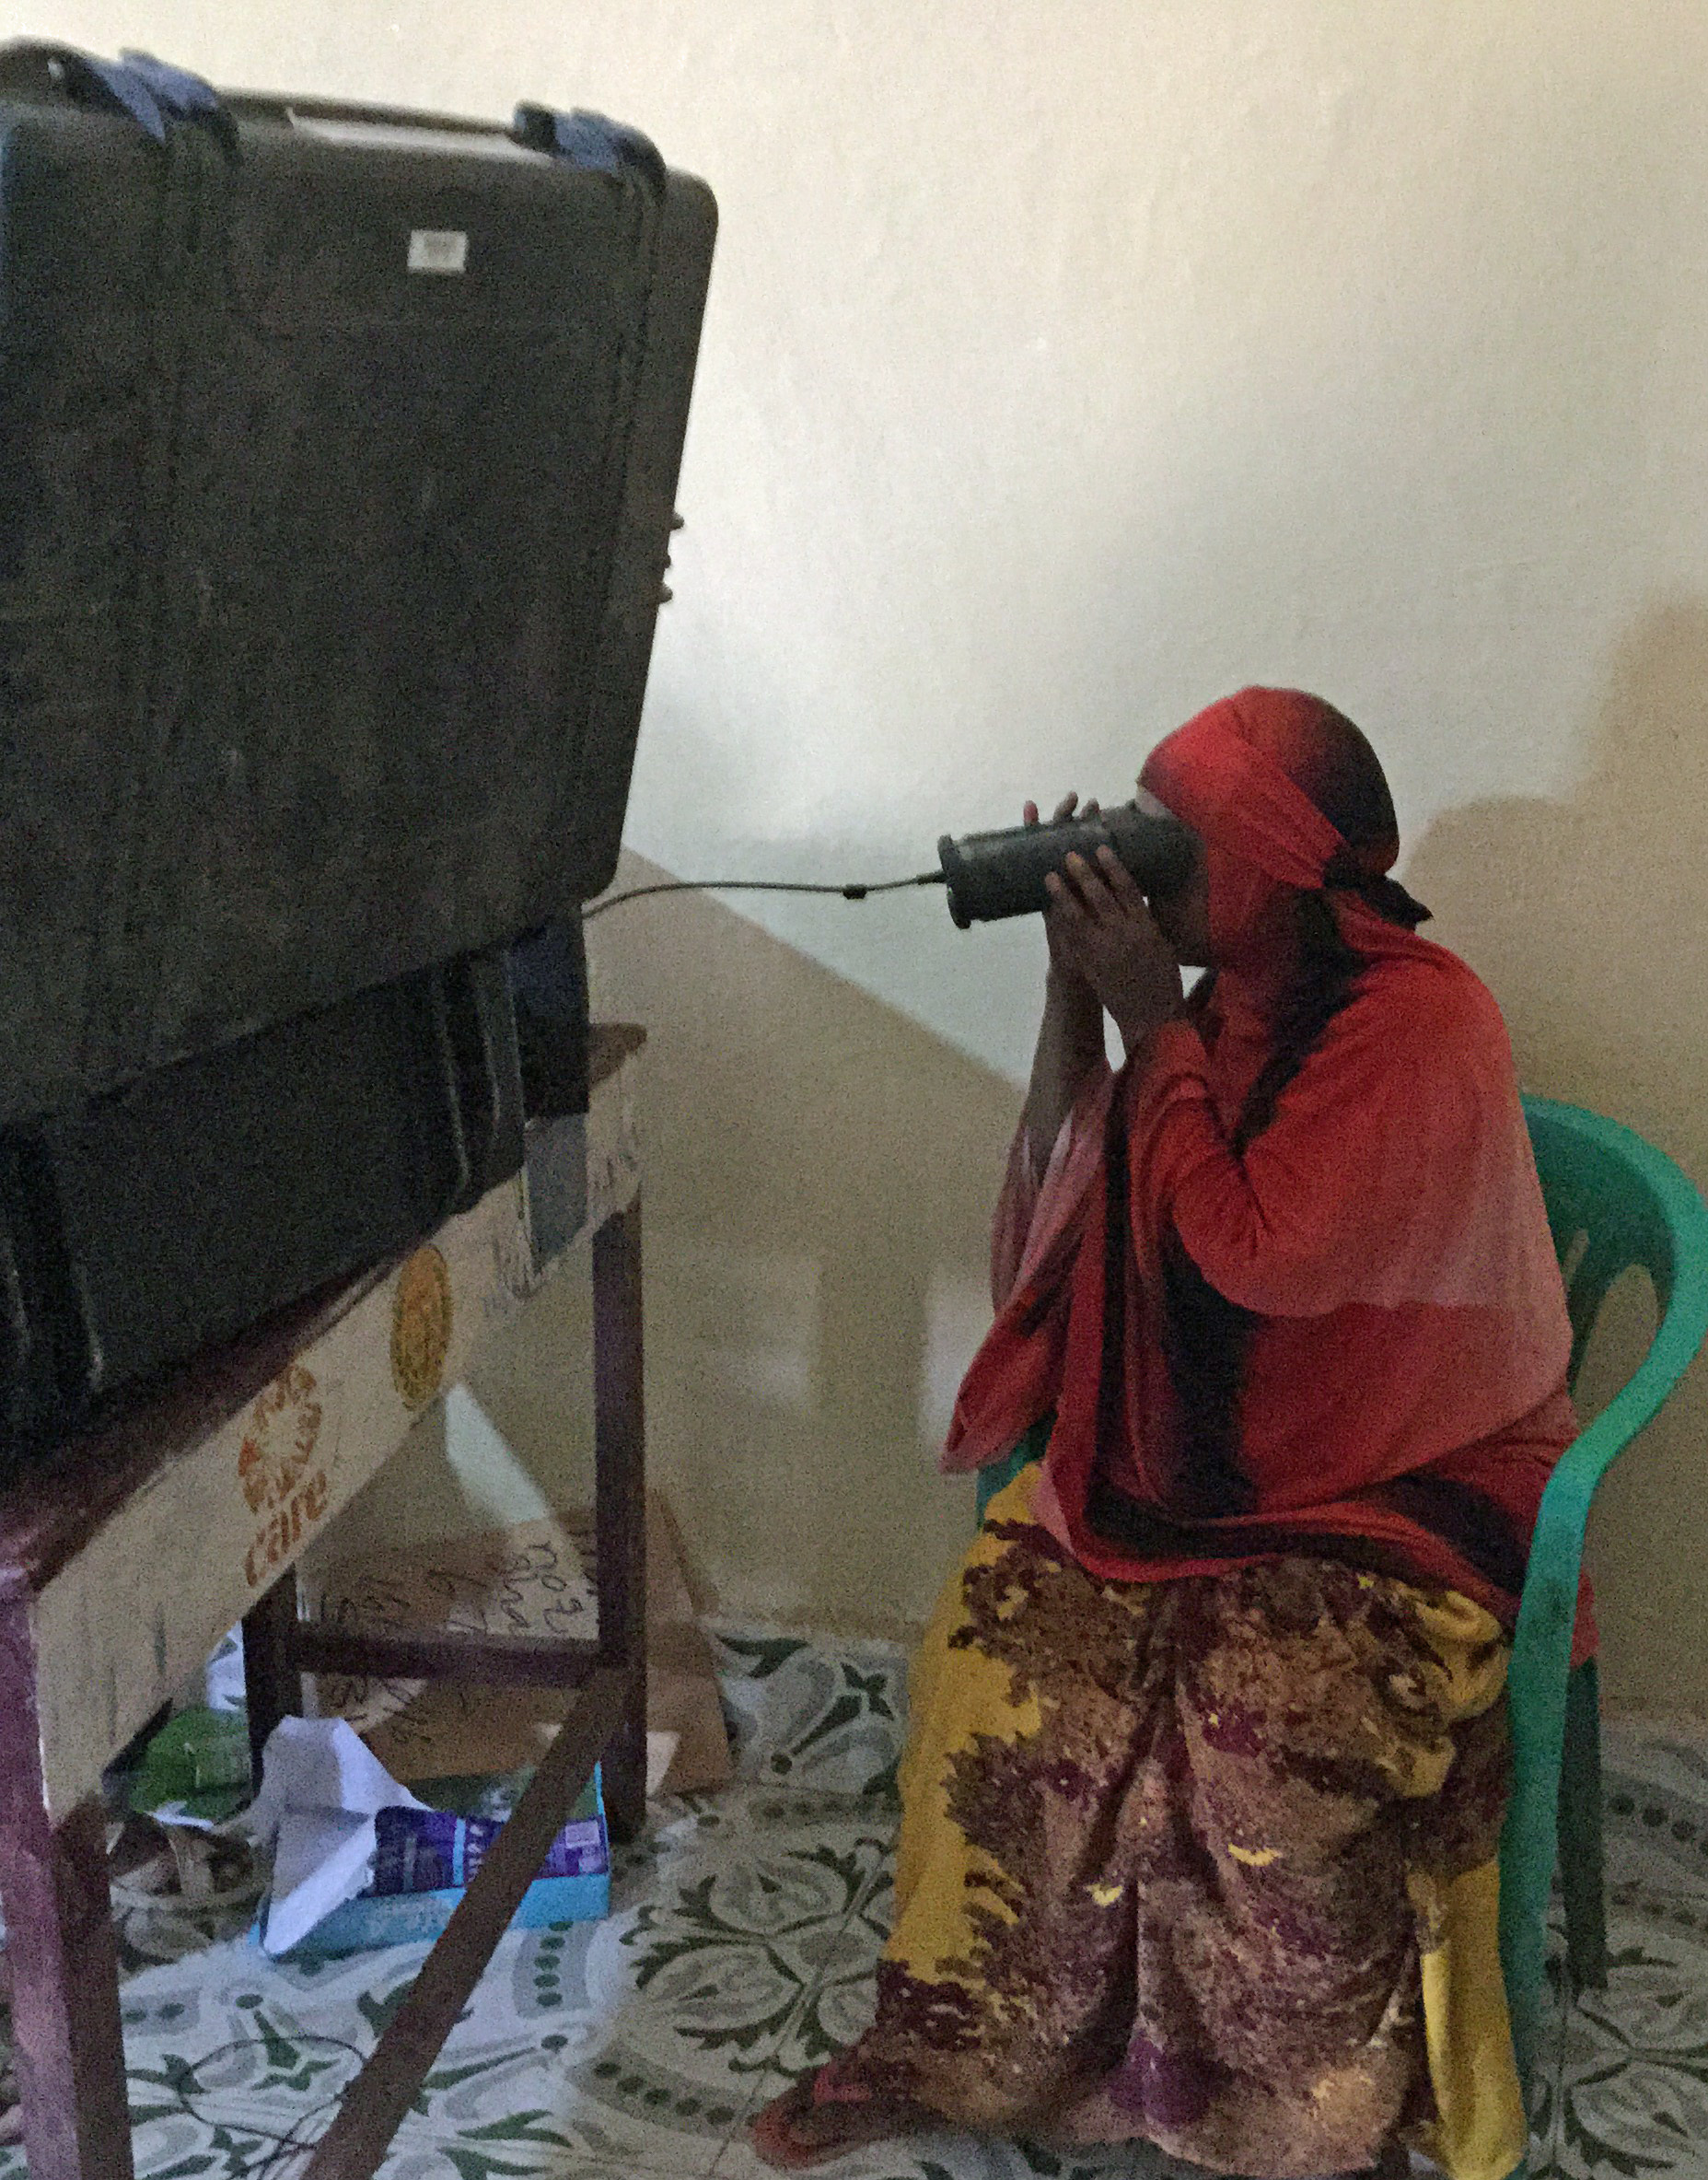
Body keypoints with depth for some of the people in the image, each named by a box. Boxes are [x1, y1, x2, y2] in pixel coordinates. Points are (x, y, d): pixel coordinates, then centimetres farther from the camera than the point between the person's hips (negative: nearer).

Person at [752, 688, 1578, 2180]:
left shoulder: (1422, 1022, -15)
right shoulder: (1224, 1002, 7)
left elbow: (1254, 1255, -23)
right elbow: (1057, 1229, 7)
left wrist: (1149, 1020, -16)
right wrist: (1072, 993, -2)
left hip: (1400, 1487, -6)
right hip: (1189, 1459, 6)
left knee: (1275, 1722, -30)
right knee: (1001, 1639, -17)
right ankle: (954, 2042, -1)